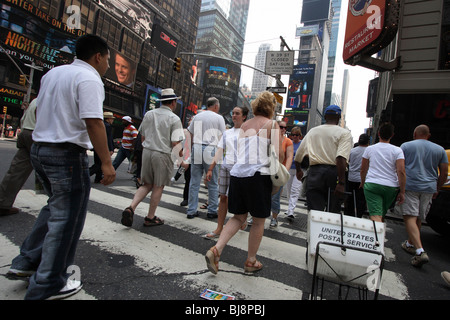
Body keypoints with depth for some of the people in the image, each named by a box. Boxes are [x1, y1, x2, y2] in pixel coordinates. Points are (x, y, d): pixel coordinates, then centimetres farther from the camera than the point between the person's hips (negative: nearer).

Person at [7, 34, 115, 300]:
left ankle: (27, 261, 32)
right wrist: (106, 162, -23)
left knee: (56, 207, 25)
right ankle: (48, 285, 14)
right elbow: (93, 122, -23)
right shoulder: (89, 79, -12)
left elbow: (41, 110, 21)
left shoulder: (53, 73, 16)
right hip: (67, 154, -9)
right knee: (66, 218, 2)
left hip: (39, 149, 9)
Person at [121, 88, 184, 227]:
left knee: (147, 184, 18)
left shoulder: (149, 114, 7)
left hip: (147, 152, 5)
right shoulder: (174, 119, -8)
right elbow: (174, 143, -14)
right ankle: (150, 218, 18)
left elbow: (143, 136, 13)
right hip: (162, 155, -5)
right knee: (158, 186, 9)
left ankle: (130, 208, 2)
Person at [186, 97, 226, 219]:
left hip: (196, 148, 4)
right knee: (213, 183, 6)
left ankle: (191, 210, 12)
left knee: (194, 182, 7)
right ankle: (212, 211, 13)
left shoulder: (197, 117, 14)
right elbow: (222, 137, 1)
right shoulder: (219, 118, 3)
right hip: (211, 150, -4)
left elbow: (191, 135, 16)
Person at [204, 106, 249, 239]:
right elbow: (220, 152, 15)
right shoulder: (227, 133, 17)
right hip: (225, 166, 5)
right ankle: (219, 229, 14)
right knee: (223, 197, 6)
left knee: (230, 199, -8)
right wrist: (211, 168, 10)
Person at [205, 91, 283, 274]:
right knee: (258, 221, 12)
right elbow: (278, 154, -8)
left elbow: (239, 152, 14)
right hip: (258, 174, -5)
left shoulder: (244, 125, 15)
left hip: (237, 173, 5)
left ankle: (216, 250, 5)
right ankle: (251, 261, 24)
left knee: (238, 217, 18)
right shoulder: (272, 124, 0)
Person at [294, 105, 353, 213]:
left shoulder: (312, 131, 14)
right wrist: (341, 182, -17)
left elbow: (298, 156, 14)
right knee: (334, 213, 10)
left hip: (314, 172, 2)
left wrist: (299, 170, 31)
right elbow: (341, 158, -14)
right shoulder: (344, 133, 3)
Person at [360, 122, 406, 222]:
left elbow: (363, 169, 9)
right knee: (382, 214, 21)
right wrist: (402, 192, -3)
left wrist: (362, 182, 26)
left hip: (371, 185, -2)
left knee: (375, 216, -11)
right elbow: (401, 171, -8)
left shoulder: (369, 149, 3)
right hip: (391, 187, 2)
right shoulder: (397, 150, 0)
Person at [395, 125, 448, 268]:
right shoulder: (440, 149, 12)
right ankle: (410, 244, 32)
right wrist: (436, 189, 21)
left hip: (409, 186, -4)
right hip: (429, 188, 5)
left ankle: (420, 251, -22)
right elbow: (444, 173, 10)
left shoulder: (406, 146, 2)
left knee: (410, 217, -8)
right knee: (418, 219, 17)